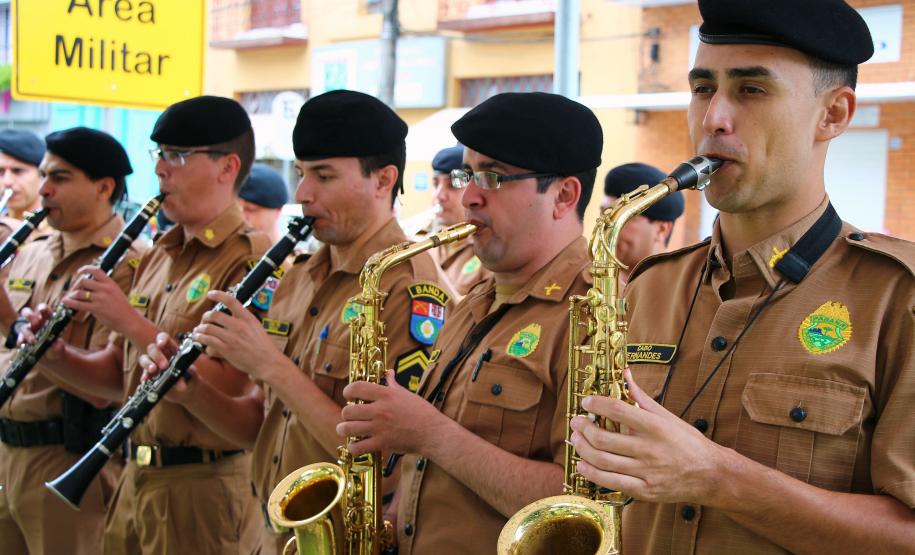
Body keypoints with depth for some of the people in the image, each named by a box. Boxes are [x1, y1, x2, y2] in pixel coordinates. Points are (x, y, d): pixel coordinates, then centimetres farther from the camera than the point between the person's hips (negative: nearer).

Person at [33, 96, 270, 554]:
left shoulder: (252, 262, -15)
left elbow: (226, 391, -23)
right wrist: (56, 355, -3)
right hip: (137, 480, 8)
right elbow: (121, 376, 15)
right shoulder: (158, 257, 11)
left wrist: (132, 323, -24)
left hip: (204, 488, -7)